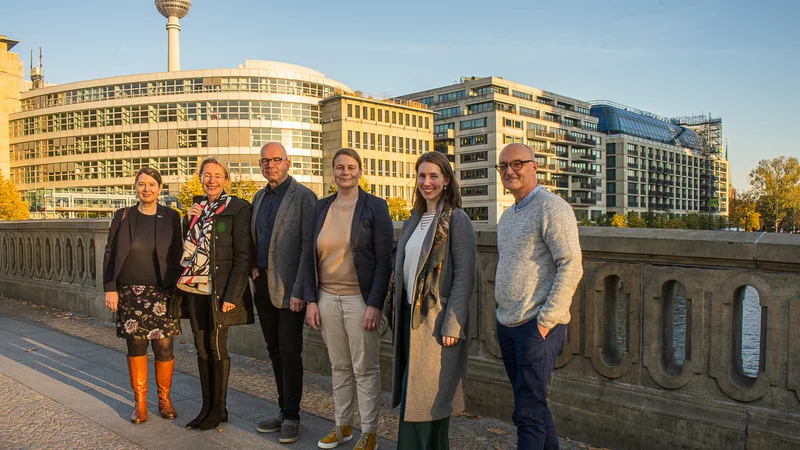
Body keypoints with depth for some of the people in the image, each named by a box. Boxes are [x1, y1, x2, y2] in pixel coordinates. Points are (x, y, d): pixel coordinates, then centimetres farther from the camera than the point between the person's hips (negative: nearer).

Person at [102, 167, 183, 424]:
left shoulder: (171, 217, 1)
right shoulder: (123, 216, 4)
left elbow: (177, 256, 1)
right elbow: (110, 254, 6)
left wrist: (178, 291, -3)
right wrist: (110, 289, -1)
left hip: (162, 294, -1)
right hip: (130, 293, 1)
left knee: (163, 346, 0)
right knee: (135, 346, 7)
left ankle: (164, 398, 19)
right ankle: (140, 401, 21)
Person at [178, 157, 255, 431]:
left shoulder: (237, 208, -7)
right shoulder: (196, 207, 11)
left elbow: (243, 255, -11)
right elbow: (186, 246, 14)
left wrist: (232, 294, -17)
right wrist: (189, 220, -2)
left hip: (220, 289, -6)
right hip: (195, 287, 6)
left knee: (217, 347, 2)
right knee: (201, 348, 12)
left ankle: (218, 409, 18)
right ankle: (206, 407, 25)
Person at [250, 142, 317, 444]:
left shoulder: (303, 196, -8)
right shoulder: (259, 198, 14)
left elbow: (309, 248, -13)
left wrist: (299, 291, -17)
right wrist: (253, 269, 5)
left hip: (289, 289, -7)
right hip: (263, 286, 7)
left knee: (289, 352, -1)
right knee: (274, 351, 13)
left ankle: (291, 416, 13)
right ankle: (284, 410, 26)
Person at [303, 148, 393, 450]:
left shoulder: (375, 207, -4)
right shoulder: (321, 208, 9)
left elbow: (384, 260, -8)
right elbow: (310, 256, 9)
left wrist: (375, 304, -14)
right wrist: (311, 300, 2)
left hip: (360, 299, -4)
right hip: (327, 298, 4)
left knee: (365, 369, 4)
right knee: (339, 367, 15)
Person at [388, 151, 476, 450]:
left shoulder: (456, 220, -9)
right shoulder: (414, 221, 13)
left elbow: (464, 276, -14)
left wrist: (452, 325, -18)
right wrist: (396, 312, 12)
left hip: (437, 320, -7)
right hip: (411, 315, 7)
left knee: (420, 400, -2)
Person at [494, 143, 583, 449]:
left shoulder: (551, 207, -10)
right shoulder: (508, 216, 16)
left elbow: (571, 266, -18)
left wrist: (546, 318, -19)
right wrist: (503, 312, 16)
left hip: (538, 325, -8)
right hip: (508, 323, 8)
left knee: (528, 411, -6)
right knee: (533, 403, 18)